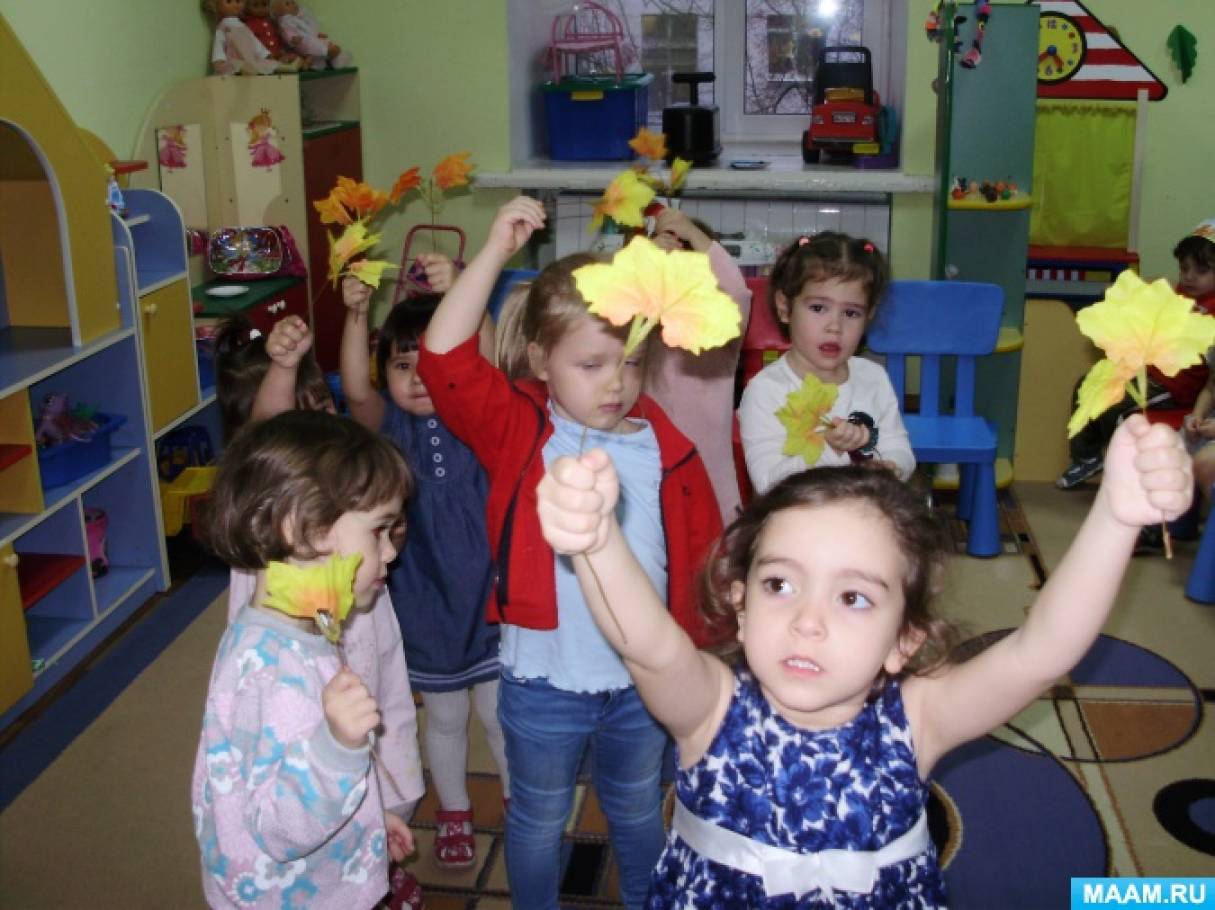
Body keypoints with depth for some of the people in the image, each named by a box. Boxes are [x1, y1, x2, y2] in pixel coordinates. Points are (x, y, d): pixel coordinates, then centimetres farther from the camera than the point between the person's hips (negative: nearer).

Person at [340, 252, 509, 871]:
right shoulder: (388, 424, -9)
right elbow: (356, 391, -30)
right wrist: (356, 316, -47)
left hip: (486, 595, -1)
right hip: (423, 600, 1)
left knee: (498, 711, 16)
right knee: (444, 717, 20)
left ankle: (518, 798, 42)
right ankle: (453, 811, 43)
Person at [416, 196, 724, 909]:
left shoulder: (668, 451, -7)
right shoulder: (519, 431, -13)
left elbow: (701, 558, 0)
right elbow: (445, 358, -26)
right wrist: (497, 251, -27)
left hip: (646, 682, 2)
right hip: (545, 682, -2)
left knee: (639, 810, 27)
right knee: (539, 821, 20)